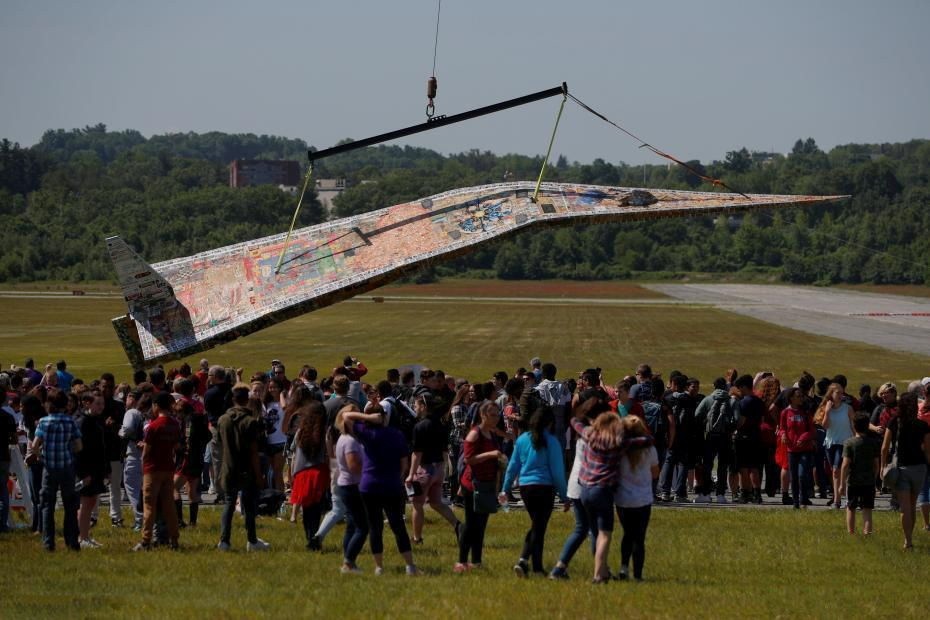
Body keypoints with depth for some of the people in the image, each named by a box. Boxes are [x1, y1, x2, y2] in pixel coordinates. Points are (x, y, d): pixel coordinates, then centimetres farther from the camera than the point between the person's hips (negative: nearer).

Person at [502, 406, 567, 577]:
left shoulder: (522, 440, 4)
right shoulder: (551, 441, -9)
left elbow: (513, 466, 10)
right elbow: (557, 471, -6)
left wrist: (506, 489, 20)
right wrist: (564, 496, 1)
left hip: (525, 487, 5)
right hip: (544, 487, -5)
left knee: (535, 526, 18)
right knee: (539, 528, 2)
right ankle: (524, 560, -10)